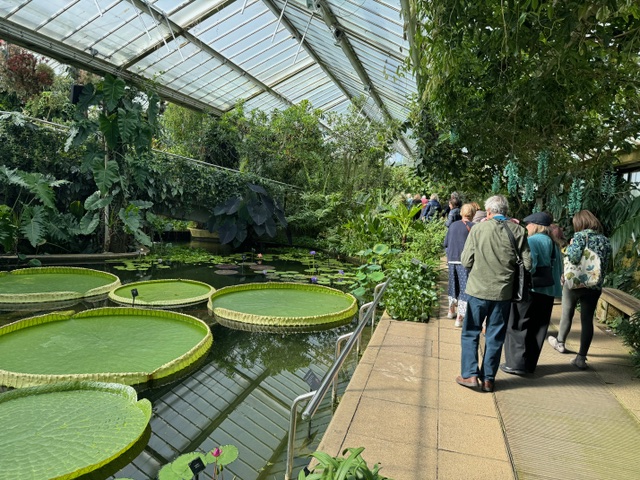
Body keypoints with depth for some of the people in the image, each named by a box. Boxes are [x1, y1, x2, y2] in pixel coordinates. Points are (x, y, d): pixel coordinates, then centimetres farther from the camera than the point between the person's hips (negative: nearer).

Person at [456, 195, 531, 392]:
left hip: (478, 289, -2)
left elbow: (466, 261, -9)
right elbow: (527, 264, -4)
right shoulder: (518, 231, -4)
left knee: (470, 333, 13)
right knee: (495, 337, 13)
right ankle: (488, 378, 21)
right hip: (503, 292, 2)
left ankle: (470, 374, 12)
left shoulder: (478, 229, -9)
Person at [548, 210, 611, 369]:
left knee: (567, 314, 16)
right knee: (587, 320, 6)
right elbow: (605, 264, 9)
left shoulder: (580, 235, -11)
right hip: (595, 286, 4)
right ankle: (581, 357, 7)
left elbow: (574, 257, -24)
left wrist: (569, 246, -6)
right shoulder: (605, 240, 5)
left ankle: (560, 343, 36)